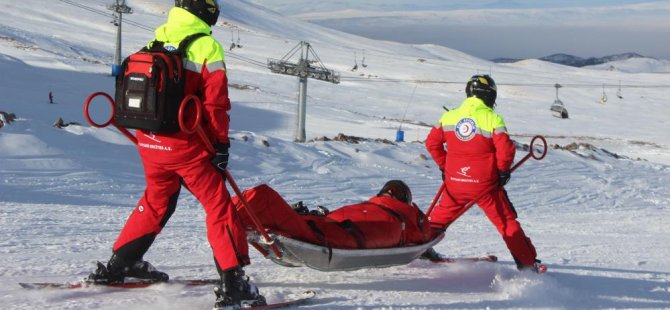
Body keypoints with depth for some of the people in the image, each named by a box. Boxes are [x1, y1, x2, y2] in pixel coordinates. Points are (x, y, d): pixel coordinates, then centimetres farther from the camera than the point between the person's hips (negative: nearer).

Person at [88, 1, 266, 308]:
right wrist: (221, 144, -3)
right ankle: (232, 283, -8)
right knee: (219, 207, 0)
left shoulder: (154, 43, 9)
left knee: (155, 202, 26)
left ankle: (118, 264, 33)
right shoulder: (207, 47, -9)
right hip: (186, 145, -6)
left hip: (149, 142, 6)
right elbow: (216, 103, -11)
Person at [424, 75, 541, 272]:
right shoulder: (493, 119, -11)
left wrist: (444, 166, 19)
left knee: (441, 216, 24)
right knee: (507, 223, 7)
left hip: (455, 182, 3)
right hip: (485, 185, -3)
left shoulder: (449, 116, 2)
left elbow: (432, 143, 8)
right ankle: (527, 263, 9)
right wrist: (503, 170, 2)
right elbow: (506, 150, -16)